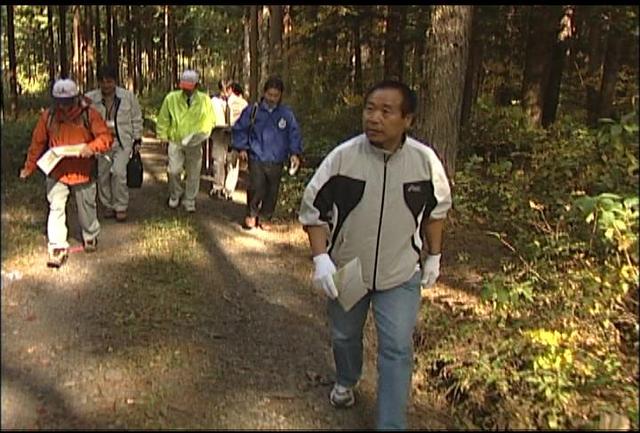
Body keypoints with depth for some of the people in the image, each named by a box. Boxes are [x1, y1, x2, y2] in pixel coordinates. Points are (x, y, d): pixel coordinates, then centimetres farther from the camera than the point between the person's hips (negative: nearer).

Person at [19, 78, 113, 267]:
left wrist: (92, 147, -33)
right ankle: (57, 248, -2)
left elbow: (106, 137, -13)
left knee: (87, 207, 15)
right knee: (56, 208, -6)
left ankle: (90, 236, 38)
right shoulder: (48, 116, -3)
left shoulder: (89, 114, -9)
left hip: (83, 172, -1)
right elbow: (37, 143, 6)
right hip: (56, 172, 1)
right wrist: (29, 167, 10)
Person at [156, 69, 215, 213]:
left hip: (194, 144, 1)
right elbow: (163, 120, 6)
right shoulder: (171, 98, -5)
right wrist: (163, 136, 5)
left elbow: (210, 121, 7)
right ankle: (175, 195, 18)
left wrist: (202, 134, -9)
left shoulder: (204, 100, -3)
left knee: (193, 173, 8)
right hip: (175, 141, -1)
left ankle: (189, 201, 23)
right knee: (174, 170, -9)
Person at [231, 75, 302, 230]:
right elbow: (239, 128, 9)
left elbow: (294, 134, 6)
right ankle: (251, 214, 12)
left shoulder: (286, 114, 2)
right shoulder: (253, 110, 0)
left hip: (276, 161, 2)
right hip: (256, 159, -2)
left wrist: (294, 153, -5)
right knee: (256, 188, -11)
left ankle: (265, 217, 25)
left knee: (272, 191, 7)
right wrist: (241, 148, 2)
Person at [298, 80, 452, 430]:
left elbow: (436, 210, 4)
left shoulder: (425, 160, -15)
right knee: (345, 336, 22)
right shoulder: (342, 157, -18)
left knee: (397, 350, 0)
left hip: (401, 274, -1)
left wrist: (433, 256, 10)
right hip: (346, 271, 1)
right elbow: (313, 208, -9)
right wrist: (320, 258, -19)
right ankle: (345, 382, 54)